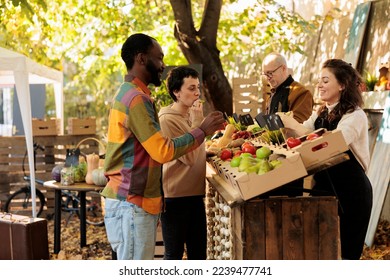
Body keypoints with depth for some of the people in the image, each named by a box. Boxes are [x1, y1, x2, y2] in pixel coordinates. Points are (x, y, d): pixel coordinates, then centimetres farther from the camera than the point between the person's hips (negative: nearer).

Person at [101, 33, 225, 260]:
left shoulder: (128, 94, 17)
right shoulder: (136, 98, -16)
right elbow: (163, 151, -20)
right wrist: (202, 131, -10)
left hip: (131, 201, 10)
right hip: (132, 203, -10)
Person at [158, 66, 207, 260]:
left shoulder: (192, 115, 12)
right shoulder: (167, 119, -14)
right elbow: (188, 157, -19)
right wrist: (197, 124, -18)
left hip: (195, 194, 8)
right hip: (175, 197, -8)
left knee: (198, 253, 13)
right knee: (174, 255, 2)